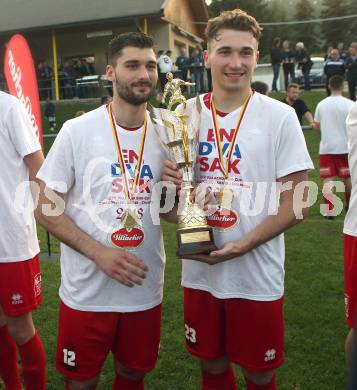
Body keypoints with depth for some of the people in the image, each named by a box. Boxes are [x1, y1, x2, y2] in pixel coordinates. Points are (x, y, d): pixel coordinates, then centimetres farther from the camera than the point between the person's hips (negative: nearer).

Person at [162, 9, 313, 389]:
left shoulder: (280, 117, -8)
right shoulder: (186, 114, 1)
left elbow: (296, 202, -9)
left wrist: (241, 246, -20)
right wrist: (170, 184, -14)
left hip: (257, 276, -2)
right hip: (199, 272, 3)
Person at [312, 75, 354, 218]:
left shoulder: (321, 104, 2)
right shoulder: (349, 104, -6)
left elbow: (317, 127, 7)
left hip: (326, 147, 1)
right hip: (345, 146, 0)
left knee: (327, 179, 1)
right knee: (347, 177, 17)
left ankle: (329, 210, -7)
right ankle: (350, 205, 33)